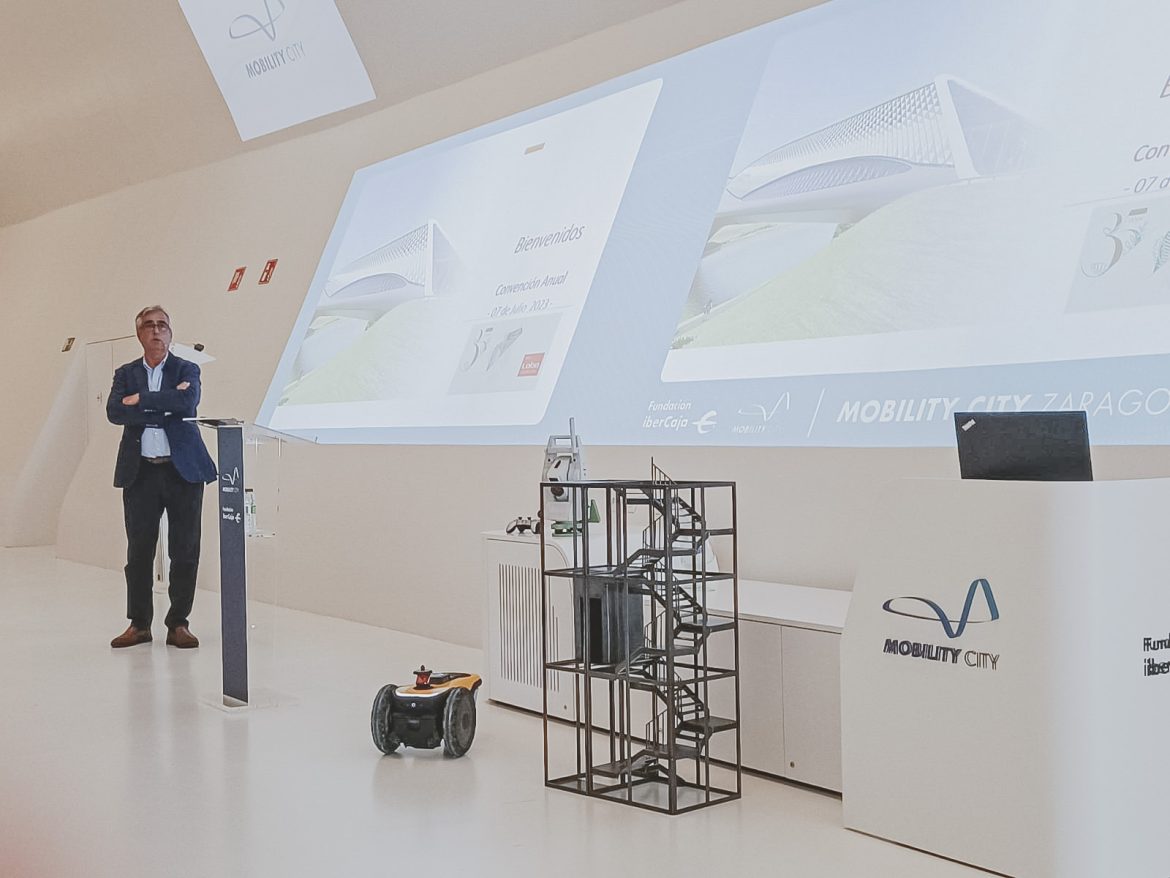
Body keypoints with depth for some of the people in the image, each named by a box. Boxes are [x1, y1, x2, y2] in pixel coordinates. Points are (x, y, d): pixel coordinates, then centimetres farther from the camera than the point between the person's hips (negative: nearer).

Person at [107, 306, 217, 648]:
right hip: (140, 472, 2)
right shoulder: (125, 373, 11)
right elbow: (115, 412, -7)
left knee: (185, 551, 2)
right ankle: (139, 624, 14)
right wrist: (165, 406, -12)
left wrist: (141, 399, -12)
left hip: (183, 470, -1)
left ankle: (178, 623, 11)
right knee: (138, 551, 4)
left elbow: (188, 403, -16)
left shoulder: (186, 370, 5)